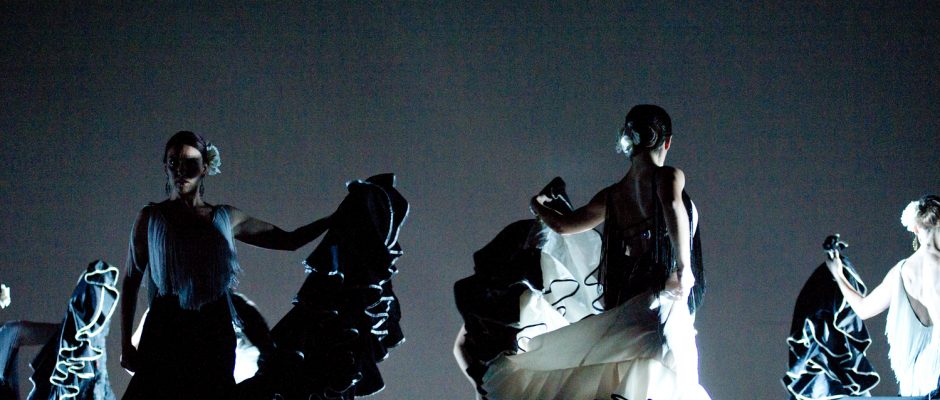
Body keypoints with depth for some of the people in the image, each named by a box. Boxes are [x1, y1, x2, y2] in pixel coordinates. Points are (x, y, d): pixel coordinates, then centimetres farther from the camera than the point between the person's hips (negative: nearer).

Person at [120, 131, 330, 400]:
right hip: (165, 330, -2)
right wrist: (125, 343, -1)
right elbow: (131, 281, 5)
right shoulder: (150, 218, 6)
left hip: (214, 333, 2)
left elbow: (289, 240, 13)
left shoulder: (226, 218, 11)